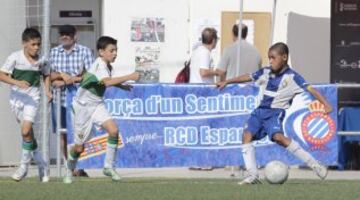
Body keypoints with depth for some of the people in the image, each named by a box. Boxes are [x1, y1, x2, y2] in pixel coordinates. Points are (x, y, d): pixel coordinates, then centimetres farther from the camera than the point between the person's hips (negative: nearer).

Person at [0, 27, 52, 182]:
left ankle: (24, 166, -4)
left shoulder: (41, 60, -1)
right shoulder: (15, 57, -10)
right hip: (16, 97, 1)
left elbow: (46, 75, 19)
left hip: (32, 97, -1)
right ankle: (41, 165, 23)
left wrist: (48, 91, 4)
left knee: (26, 131, -17)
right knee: (29, 134, 9)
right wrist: (17, 82, -28)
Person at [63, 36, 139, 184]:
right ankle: (69, 170, 30)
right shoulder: (99, 65, -24)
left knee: (113, 130, -18)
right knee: (79, 147, 2)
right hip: (83, 105, -7)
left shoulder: (107, 66, 1)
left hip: (97, 105, 7)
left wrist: (122, 86, 8)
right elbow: (107, 82, -44)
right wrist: (129, 77, -44)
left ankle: (109, 167, -7)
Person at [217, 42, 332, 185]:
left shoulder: (291, 77, -9)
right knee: (247, 135, -11)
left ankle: (314, 164, -24)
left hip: (275, 112, -6)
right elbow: (248, 77, 20)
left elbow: (310, 89, -16)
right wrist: (226, 82, 24)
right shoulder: (266, 72, 8)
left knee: (278, 137, -29)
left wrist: (325, 104, -27)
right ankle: (252, 175, -8)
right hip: (260, 111, 6)